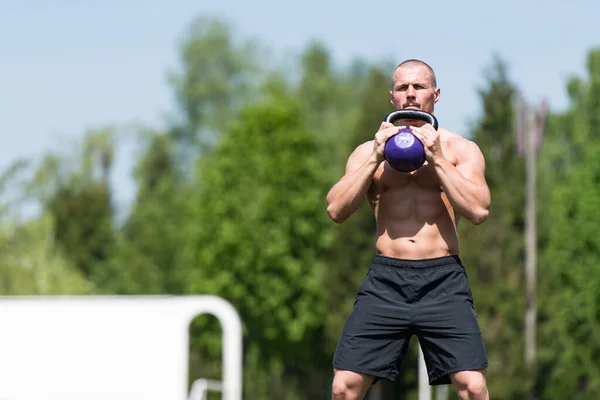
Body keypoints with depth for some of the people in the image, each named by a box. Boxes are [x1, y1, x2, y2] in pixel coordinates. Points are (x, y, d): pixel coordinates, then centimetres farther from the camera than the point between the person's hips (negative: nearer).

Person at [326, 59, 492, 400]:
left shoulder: (460, 149, 8)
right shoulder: (369, 151, 12)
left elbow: (479, 211, -7)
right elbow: (336, 210, 0)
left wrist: (436, 158, -11)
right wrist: (376, 158, -7)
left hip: (443, 281, -1)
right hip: (385, 281, 2)